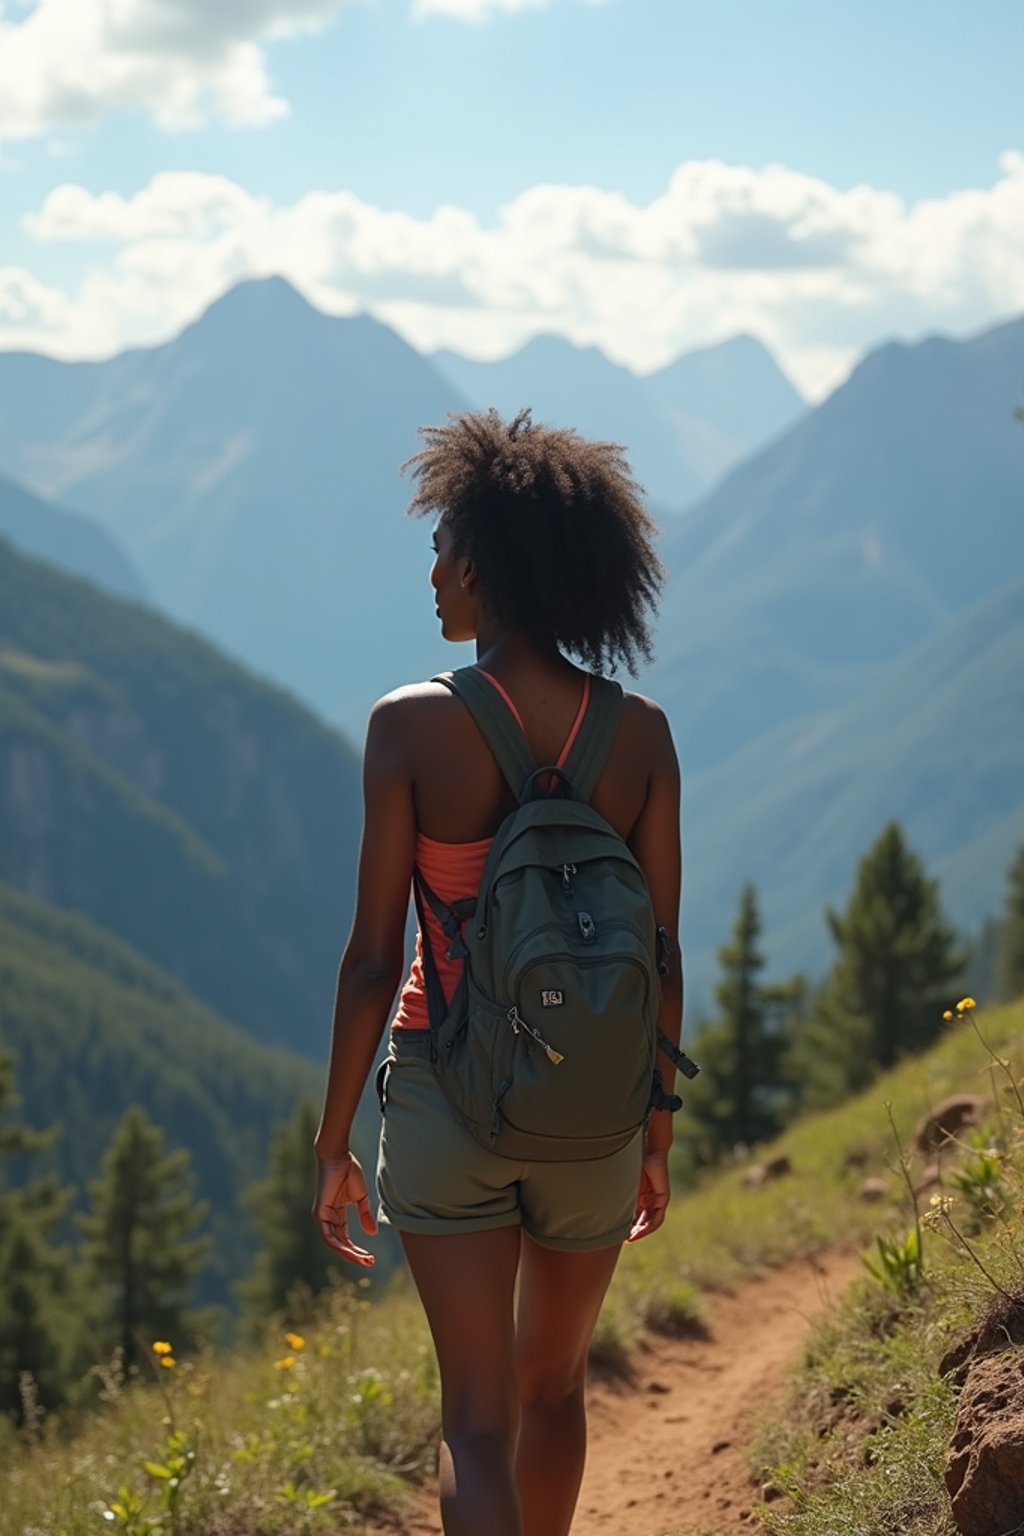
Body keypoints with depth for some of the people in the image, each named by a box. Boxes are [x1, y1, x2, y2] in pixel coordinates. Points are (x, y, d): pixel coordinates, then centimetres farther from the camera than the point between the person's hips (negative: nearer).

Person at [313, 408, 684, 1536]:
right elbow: (662, 957, -1)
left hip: (445, 1091, -3)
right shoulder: (640, 735, -5)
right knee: (554, 1387, 24)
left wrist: (333, 1143, -2)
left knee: (477, 1421, 2)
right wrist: (657, 1132, 12)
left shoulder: (412, 725, -14)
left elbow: (373, 955, -12)